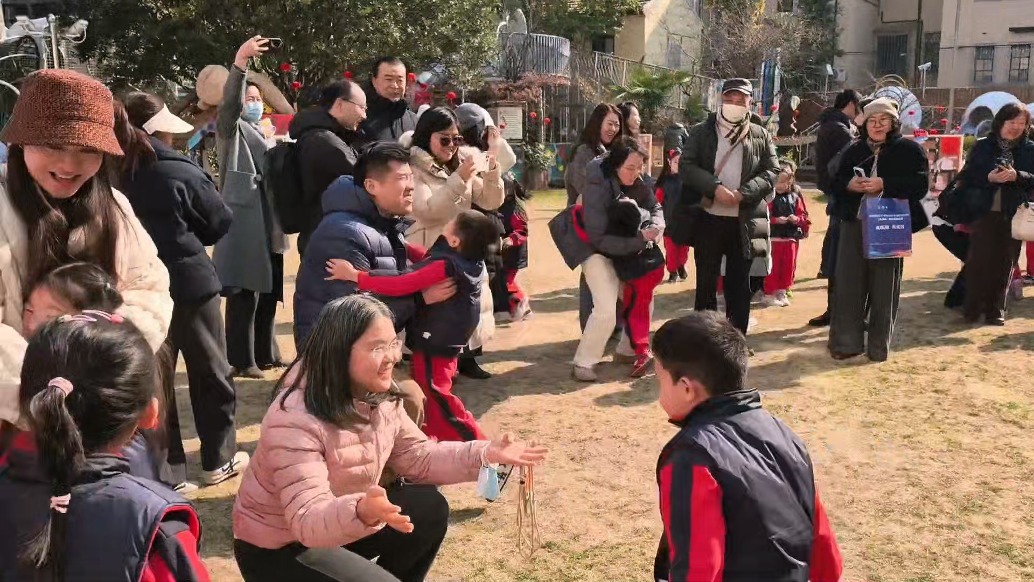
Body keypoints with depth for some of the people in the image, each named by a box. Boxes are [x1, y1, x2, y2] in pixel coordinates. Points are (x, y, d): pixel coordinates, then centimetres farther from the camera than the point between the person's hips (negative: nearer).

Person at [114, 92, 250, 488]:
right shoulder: (180, 172, -14)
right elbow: (221, 222, -4)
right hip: (190, 281, -4)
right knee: (210, 371, 11)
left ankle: (167, 469, 17)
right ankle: (218, 459, 20)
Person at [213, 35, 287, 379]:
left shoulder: (266, 132, 23)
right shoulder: (230, 129, 1)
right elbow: (229, 102, -20)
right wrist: (240, 63, -33)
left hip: (269, 224, 8)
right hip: (244, 223, -8)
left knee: (269, 292, 12)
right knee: (244, 295, -7)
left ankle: (265, 354, 22)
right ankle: (242, 361, -2)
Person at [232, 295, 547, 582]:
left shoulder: (381, 397, -6)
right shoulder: (295, 420, -31)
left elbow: (418, 458, 1)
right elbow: (307, 520, -35)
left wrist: (484, 454, -11)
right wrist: (362, 512, -55)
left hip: (343, 523, 8)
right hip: (278, 547, -8)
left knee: (429, 508, -3)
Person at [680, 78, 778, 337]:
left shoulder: (761, 136, 8)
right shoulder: (701, 131, 4)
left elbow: (771, 172, 1)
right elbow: (686, 166, -5)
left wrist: (743, 193, -15)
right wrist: (716, 187, -19)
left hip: (745, 221, 1)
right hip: (708, 218, -1)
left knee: (739, 283, 8)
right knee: (706, 281, 7)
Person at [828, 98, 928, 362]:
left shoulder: (910, 149, 2)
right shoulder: (853, 150, 14)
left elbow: (920, 185, -8)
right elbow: (835, 183, 15)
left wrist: (884, 184, -19)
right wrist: (849, 184, -8)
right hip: (854, 224, 3)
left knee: (884, 287, 2)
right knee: (848, 283, 2)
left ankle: (879, 345, 12)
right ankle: (846, 341, 10)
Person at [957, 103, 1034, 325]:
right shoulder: (983, 146, 4)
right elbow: (966, 176, 0)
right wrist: (989, 177, -17)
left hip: (1014, 216, 1)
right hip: (984, 212, -1)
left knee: (1004, 264, 5)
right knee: (978, 261, -2)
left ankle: (995, 309, 14)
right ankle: (972, 307, 9)